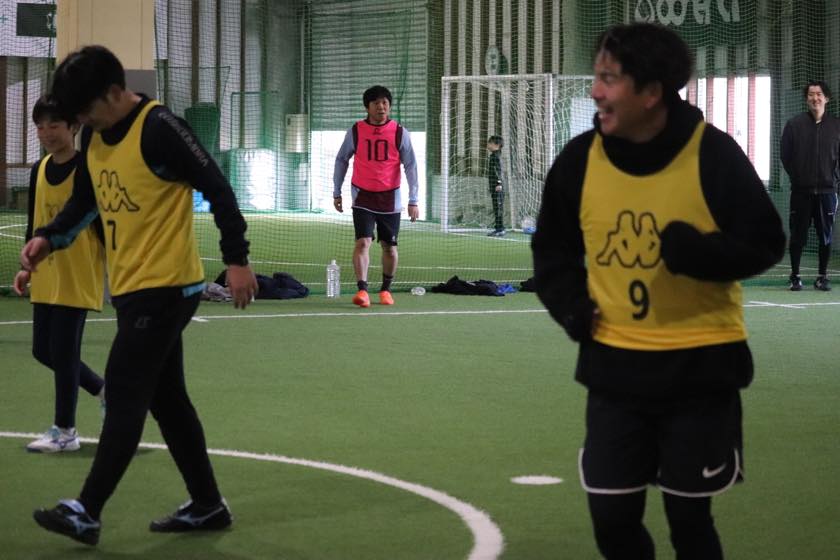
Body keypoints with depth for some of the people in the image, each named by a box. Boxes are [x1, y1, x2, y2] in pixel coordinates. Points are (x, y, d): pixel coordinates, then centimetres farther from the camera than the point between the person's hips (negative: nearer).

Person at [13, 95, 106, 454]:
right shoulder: (39, 170, 9)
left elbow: (105, 225, -11)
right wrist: (27, 267, 12)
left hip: (78, 279, -7)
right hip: (45, 280, 8)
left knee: (63, 353, -3)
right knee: (43, 350, 12)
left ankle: (64, 431, 10)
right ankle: (104, 391, 31)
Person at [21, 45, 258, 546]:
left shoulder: (159, 128, -17)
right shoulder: (95, 137, 8)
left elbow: (217, 189, -17)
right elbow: (84, 201, 19)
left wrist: (237, 259, -19)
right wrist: (48, 238, 2)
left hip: (166, 288, -9)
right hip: (131, 289, 9)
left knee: (125, 395, -8)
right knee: (166, 397, 13)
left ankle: (87, 512, -6)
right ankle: (208, 505, 22)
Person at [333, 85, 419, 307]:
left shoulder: (400, 132, -3)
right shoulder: (355, 131, -2)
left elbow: (410, 166, -2)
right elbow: (341, 160, 10)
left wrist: (413, 200, -7)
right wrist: (336, 193, 11)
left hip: (390, 198, 1)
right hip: (363, 197, -1)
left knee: (389, 247, 8)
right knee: (363, 242, -15)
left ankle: (386, 289, 25)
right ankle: (362, 290, -20)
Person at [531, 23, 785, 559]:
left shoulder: (712, 154, -13)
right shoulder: (581, 158, -3)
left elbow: (765, 243, -8)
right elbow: (552, 248, 12)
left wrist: (695, 251, -26)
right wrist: (574, 310, -5)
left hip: (700, 367, -3)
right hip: (614, 367, 3)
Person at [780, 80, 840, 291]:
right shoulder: (794, 124, 2)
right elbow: (785, 155, 4)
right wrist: (796, 177, 0)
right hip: (801, 191, -1)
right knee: (798, 236, 2)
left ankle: (822, 277, 13)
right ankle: (795, 276, 10)